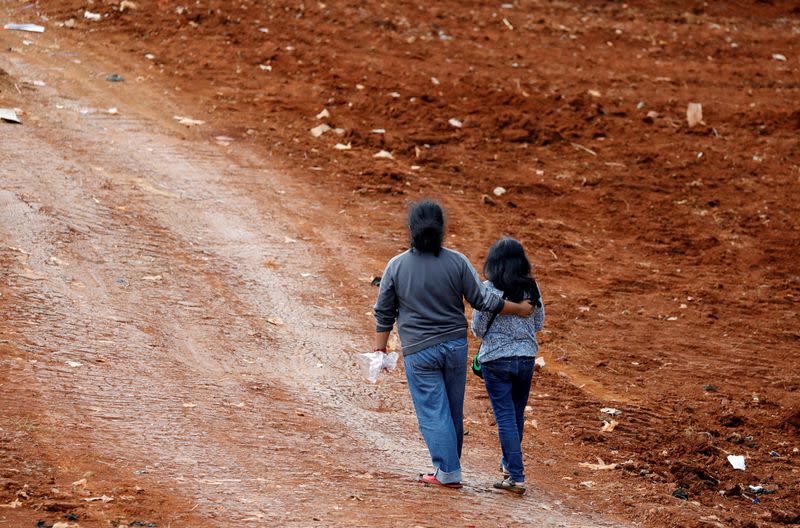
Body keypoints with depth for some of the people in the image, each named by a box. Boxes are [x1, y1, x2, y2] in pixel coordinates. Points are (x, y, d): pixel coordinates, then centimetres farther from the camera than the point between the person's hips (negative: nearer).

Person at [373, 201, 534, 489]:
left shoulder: (397, 266, -7)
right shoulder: (458, 262, -6)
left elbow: (384, 313, 0)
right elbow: (483, 300, -2)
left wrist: (380, 347, 11)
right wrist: (519, 309, 11)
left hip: (419, 352, -2)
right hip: (456, 346, 2)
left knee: (433, 413, 1)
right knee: (454, 410, 13)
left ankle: (448, 472, -2)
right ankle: (449, 466, 24)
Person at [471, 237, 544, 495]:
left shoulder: (488, 289, -14)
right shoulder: (532, 288, -3)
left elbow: (478, 329, -8)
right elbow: (539, 324, 8)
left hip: (496, 360, -4)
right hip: (526, 357, 4)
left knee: (505, 417, -1)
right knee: (517, 414, 19)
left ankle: (516, 476, -6)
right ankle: (508, 463, 37)